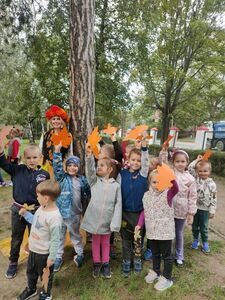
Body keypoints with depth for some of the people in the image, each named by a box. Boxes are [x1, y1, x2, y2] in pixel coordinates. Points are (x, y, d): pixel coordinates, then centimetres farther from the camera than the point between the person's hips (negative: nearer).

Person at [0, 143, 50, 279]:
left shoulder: (44, 174, -10)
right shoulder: (18, 170, -8)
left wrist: (38, 206, -9)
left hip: (35, 211, -1)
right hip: (18, 209, 1)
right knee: (16, 239, 21)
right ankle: (13, 263, 46)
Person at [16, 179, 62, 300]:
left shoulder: (54, 217, -35)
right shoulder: (42, 208, -7)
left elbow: (55, 240, -26)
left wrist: (52, 257, -19)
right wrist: (25, 213, 5)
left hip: (44, 253, -8)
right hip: (33, 248, 8)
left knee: (45, 274, 20)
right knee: (30, 271, 30)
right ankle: (31, 289, 58)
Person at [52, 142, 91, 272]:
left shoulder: (82, 180, 0)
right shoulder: (62, 177, -7)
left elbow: (87, 192, 14)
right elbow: (57, 165, -23)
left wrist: (84, 200, 4)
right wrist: (57, 150, -32)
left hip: (75, 213, 2)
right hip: (60, 211, -1)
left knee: (75, 235, 20)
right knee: (59, 236, 13)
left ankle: (80, 254, 39)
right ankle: (58, 257, 32)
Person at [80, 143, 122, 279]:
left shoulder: (116, 185, -7)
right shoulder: (95, 181, -3)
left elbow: (118, 205, -8)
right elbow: (90, 171, -22)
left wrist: (115, 224, -12)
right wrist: (89, 156, -38)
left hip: (107, 220, -1)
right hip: (94, 218, 1)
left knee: (105, 242, 18)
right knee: (95, 241, 17)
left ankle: (105, 264, 37)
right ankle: (97, 264, 36)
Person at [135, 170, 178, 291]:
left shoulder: (168, 194, -17)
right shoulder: (147, 195, 0)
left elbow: (175, 189, -40)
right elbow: (144, 211, 9)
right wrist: (140, 224, 1)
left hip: (165, 231, -5)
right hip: (152, 231, 5)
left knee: (166, 255, 13)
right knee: (155, 253, 24)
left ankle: (167, 278, 32)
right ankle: (156, 271, 46)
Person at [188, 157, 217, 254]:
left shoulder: (212, 184, -11)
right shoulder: (195, 179, -7)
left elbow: (214, 199, -6)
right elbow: (190, 169, -14)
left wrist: (212, 211, -6)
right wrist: (197, 161, -12)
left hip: (205, 209, -1)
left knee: (204, 227, 14)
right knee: (195, 226, 17)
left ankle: (205, 243, 34)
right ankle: (196, 240, 37)